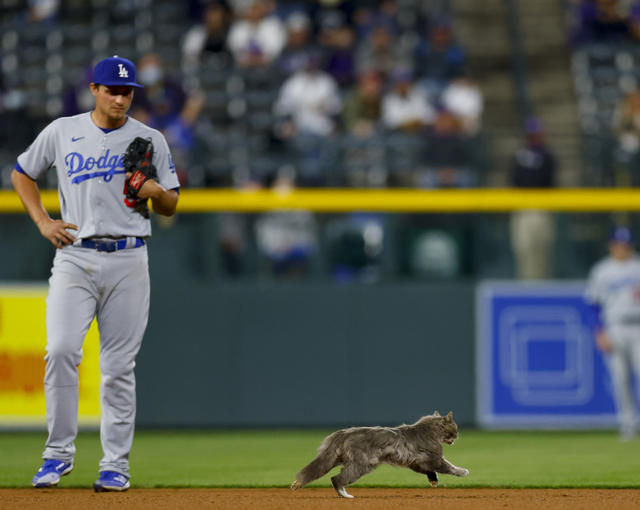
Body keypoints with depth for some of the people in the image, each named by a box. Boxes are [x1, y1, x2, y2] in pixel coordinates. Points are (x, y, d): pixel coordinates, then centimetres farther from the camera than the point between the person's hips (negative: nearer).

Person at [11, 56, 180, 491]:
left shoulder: (150, 140, 7)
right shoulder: (61, 132, 7)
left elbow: (171, 207, 11)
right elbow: (22, 173, 20)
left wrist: (155, 190, -11)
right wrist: (42, 221, 7)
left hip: (128, 262, 0)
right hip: (74, 256, 0)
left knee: (120, 366, 0)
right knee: (61, 350, -15)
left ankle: (116, 464, 6)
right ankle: (60, 452, -4)